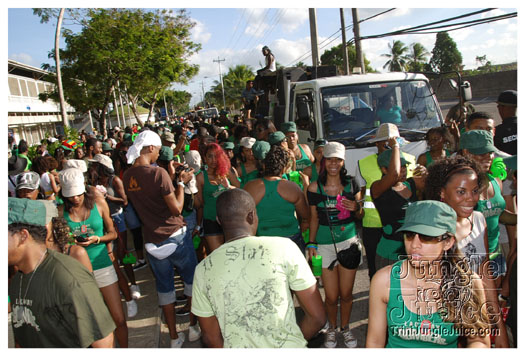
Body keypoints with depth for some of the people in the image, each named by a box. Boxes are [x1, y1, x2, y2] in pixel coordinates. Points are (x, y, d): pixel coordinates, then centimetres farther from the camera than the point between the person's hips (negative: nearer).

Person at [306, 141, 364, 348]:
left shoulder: (351, 184, 0)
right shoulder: (315, 188, -4)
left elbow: (360, 215, 9)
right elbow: (314, 218, 5)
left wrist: (356, 208, -13)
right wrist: (311, 244, 1)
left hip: (349, 242, 1)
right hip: (325, 244, -1)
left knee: (346, 293, 9)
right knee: (331, 296, 4)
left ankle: (345, 327, 35)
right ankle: (331, 328, 32)